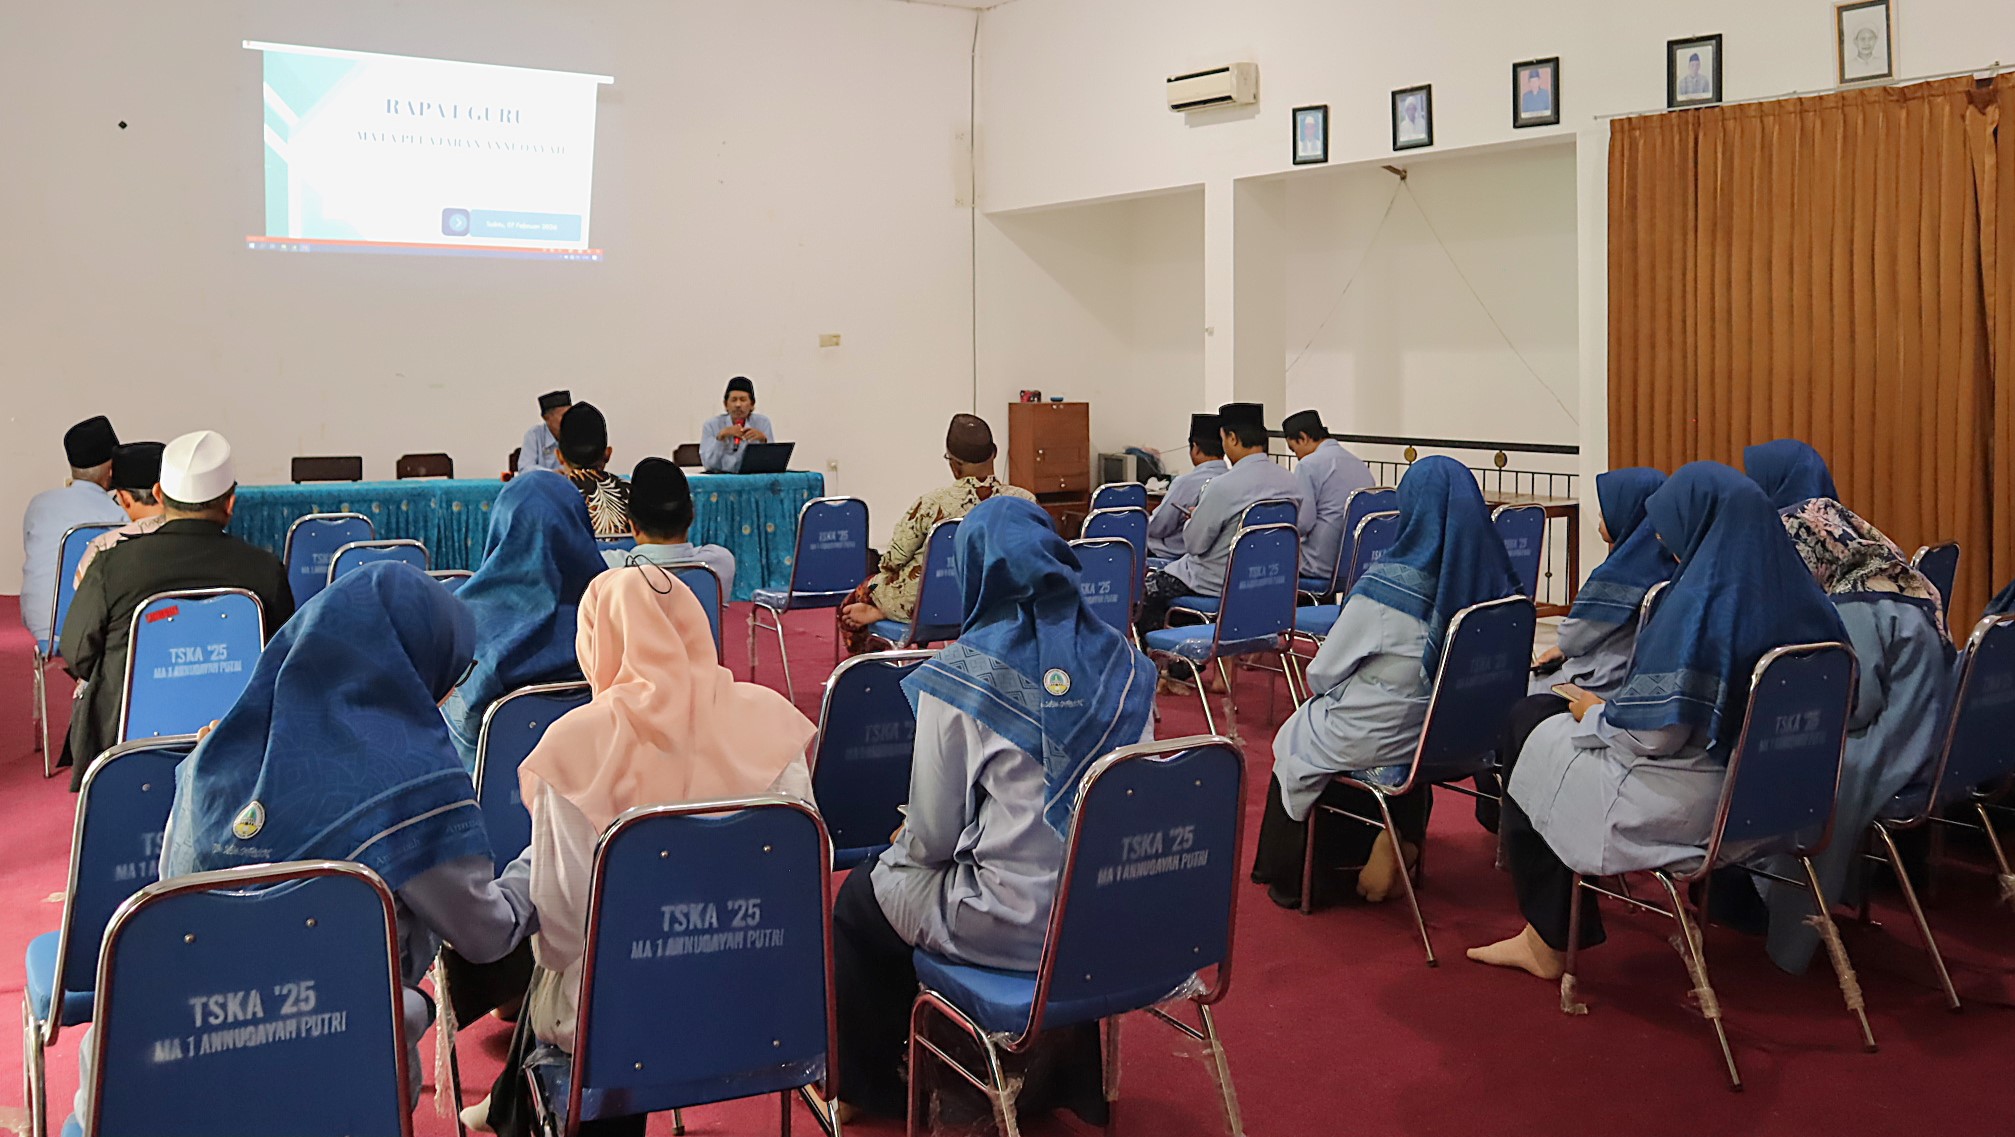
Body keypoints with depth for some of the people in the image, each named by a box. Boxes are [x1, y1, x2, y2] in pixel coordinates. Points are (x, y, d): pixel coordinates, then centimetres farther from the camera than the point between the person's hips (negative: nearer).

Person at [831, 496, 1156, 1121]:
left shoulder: (962, 672, -15)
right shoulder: (1123, 662, 0)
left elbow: (933, 838, -10)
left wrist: (909, 840, 15)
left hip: (1016, 926, -5)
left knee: (858, 900, 21)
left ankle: (869, 1087, 37)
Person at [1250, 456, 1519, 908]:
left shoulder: (1386, 586, -24)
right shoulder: (1496, 581, -9)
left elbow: (1322, 674, -12)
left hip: (1382, 741, -5)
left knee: (1296, 734, 25)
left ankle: (1294, 879, 32)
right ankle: (1401, 840, 27)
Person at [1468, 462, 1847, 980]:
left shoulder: (1700, 601, -24)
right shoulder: (1797, 597, 0)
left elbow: (1653, 732, -24)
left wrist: (1594, 711, -3)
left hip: (1689, 805, -8)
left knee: (1533, 728, 13)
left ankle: (1547, 942, 23)